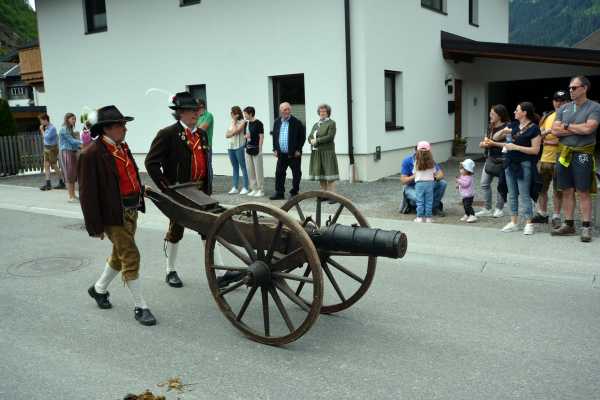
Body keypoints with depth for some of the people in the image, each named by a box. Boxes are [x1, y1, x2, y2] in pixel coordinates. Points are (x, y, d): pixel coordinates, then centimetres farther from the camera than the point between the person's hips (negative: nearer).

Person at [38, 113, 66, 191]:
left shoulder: (52, 128, -16)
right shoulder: (46, 128, 9)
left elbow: (46, 137, -21)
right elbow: (45, 137, 13)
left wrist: (42, 130, -12)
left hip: (52, 149, -8)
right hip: (46, 148, 8)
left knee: (54, 166, 0)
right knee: (46, 165, 3)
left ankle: (61, 183, 11)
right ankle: (48, 184, 4)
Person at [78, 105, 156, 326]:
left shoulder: (122, 147, 8)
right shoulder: (92, 154, -15)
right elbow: (88, 193, -15)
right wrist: (95, 226, -15)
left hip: (131, 210, 8)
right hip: (113, 214, -8)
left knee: (120, 254, 20)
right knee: (130, 256, -6)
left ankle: (99, 289, 42)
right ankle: (140, 307, 4)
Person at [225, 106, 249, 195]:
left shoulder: (242, 122, -2)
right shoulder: (231, 123, 18)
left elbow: (235, 131, -13)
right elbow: (227, 135, 12)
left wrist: (234, 121, -2)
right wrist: (233, 133, -7)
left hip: (239, 147, -7)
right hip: (231, 147, 7)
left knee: (243, 167, -5)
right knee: (235, 168, 9)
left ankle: (245, 188, -4)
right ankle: (234, 188, 12)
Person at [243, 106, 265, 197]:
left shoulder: (258, 123, -9)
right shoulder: (247, 123, 11)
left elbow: (261, 136, -11)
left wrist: (259, 148, -14)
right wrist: (245, 146, 6)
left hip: (256, 149, -7)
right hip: (248, 149, 7)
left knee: (258, 171, -2)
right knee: (250, 171, 9)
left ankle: (261, 190, 6)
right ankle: (254, 189, 17)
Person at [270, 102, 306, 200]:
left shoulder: (296, 122, -7)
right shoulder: (277, 122, 8)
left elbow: (302, 137, -6)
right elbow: (274, 136, 15)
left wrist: (298, 150, -9)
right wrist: (275, 149, 7)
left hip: (294, 154, -4)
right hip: (281, 154, 4)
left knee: (296, 174, 3)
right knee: (279, 173, 6)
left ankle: (294, 193, 14)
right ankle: (279, 193, 15)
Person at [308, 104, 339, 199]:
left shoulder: (331, 123, -1)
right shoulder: (316, 125, 20)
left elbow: (330, 137, -13)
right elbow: (309, 137, 13)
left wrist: (317, 140, -14)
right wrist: (312, 141, -10)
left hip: (327, 152, -6)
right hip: (316, 153, 7)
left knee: (329, 175, -8)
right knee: (320, 175, 7)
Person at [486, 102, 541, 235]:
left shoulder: (534, 129, -8)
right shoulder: (514, 126, 11)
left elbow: (535, 150, -13)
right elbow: (495, 138, 14)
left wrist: (516, 147, -17)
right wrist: (503, 131, -6)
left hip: (524, 165, -7)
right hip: (510, 163, 7)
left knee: (524, 194, -5)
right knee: (512, 194, 9)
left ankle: (529, 223, 2)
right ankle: (513, 222, 16)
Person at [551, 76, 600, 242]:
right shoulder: (564, 108, 12)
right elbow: (555, 130, 1)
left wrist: (567, 126, -5)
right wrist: (578, 129, -6)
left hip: (583, 154, -5)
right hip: (564, 153, 5)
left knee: (583, 192, -2)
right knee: (567, 191, 9)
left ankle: (586, 227, 4)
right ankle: (568, 225, 17)